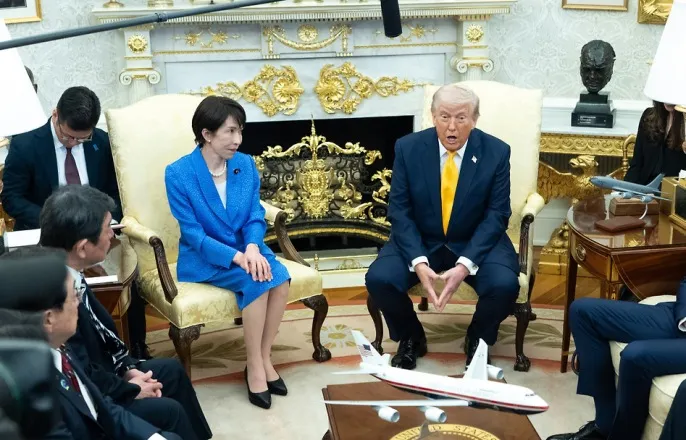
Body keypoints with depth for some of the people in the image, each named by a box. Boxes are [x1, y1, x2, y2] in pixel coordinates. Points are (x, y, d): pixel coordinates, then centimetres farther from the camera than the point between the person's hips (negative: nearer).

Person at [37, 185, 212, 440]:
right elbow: (83, 378, -26)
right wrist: (131, 389, -11)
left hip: (93, 374, 10)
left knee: (172, 370, 16)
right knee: (169, 411, -10)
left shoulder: (67, 276, -5)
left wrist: (127, 368, 2)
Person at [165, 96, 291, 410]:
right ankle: (255, 367, -15)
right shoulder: (178, 174, -13)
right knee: (256, 282, -29)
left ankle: (265, 359, -10)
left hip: (246, 248, 5)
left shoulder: (246, 164, 0)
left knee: (279, 277, -25)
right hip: (204, 257, -4)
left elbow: (255, 214, 1)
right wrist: (237, 256, -29)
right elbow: (193, 233, -16)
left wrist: (252, 248, -22)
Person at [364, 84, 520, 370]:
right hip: (420, 242, 1)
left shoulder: (496, 152, -11)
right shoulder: (408, 147, -10)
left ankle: (478, 340, 6)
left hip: (476, 243, 0)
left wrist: (465, 264, -25)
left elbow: (496, 215, -11)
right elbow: (399, 210, -9)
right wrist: (418, 262, -25)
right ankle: (410, 338, 7)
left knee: (504, 284, -29)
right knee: (378, 278, -25)